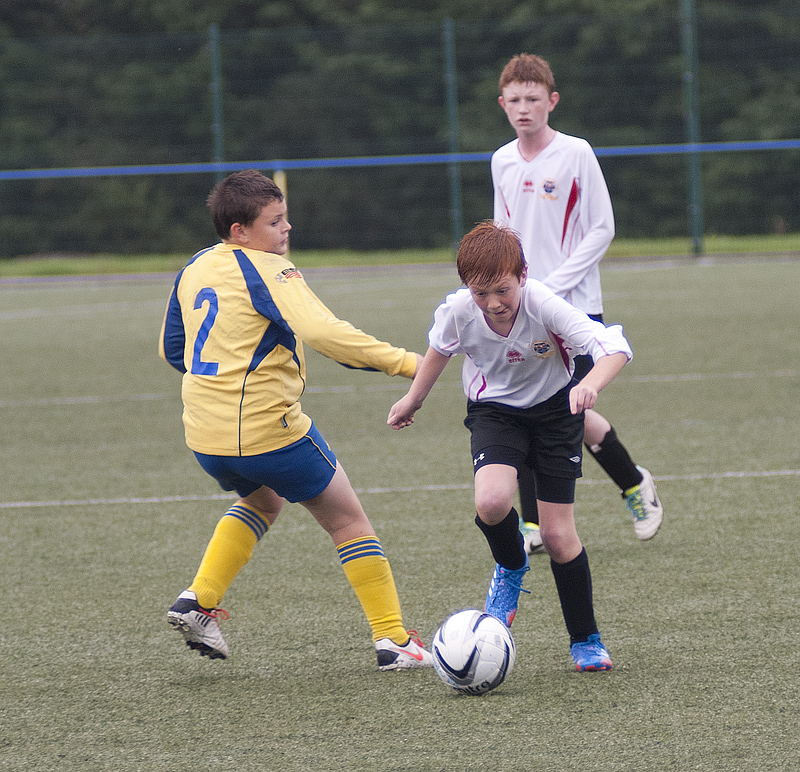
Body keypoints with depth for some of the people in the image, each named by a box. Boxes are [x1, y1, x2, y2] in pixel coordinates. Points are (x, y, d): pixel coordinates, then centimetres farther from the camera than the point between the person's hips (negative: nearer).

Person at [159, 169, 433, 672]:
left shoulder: (194, 270, 10)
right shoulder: (267, 270, -14)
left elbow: (172, 349, 21)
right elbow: (322, 332, -29)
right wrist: (402, 361, -29)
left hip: (204, 435, 7)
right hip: (269, 430, -7)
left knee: (263, 501, 35)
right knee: (349, 520, 9)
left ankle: (199, 601, 19)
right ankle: (393, 640, 9)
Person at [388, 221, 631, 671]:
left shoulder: (545, 307, -32)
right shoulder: (458, 311, -24)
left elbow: (615, 347, -39)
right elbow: (440, 348, 2)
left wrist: (590, 385, -59)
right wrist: (414, 398, 15)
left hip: (554, 407, -1)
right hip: (494, 410, 1)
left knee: (558, 535, -5)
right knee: (492, 501, -29)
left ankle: (587, 642, 16)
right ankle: (511, 569, 6)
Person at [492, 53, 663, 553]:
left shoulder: (576, 153, -7)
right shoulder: (502, 162, 8)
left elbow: (602, 230, -7)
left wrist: (552, 285, -13)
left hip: (574, 306, -5)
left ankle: (636, 485, 18)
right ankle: (534, 526, 6)